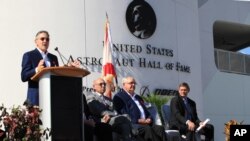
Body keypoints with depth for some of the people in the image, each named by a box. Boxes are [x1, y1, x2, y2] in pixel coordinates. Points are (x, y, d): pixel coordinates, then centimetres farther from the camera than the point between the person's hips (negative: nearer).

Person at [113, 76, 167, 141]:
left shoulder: (138, 97, 31)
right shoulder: (118, 97, 6)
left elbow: (147, 112, 27)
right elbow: (122, 114, -6)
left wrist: (149, 119, 2)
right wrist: (138, 120, -14)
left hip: (145, 123, 7)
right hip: (131, 124, -7)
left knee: (160, 128, -23)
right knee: (147, 129, -35)